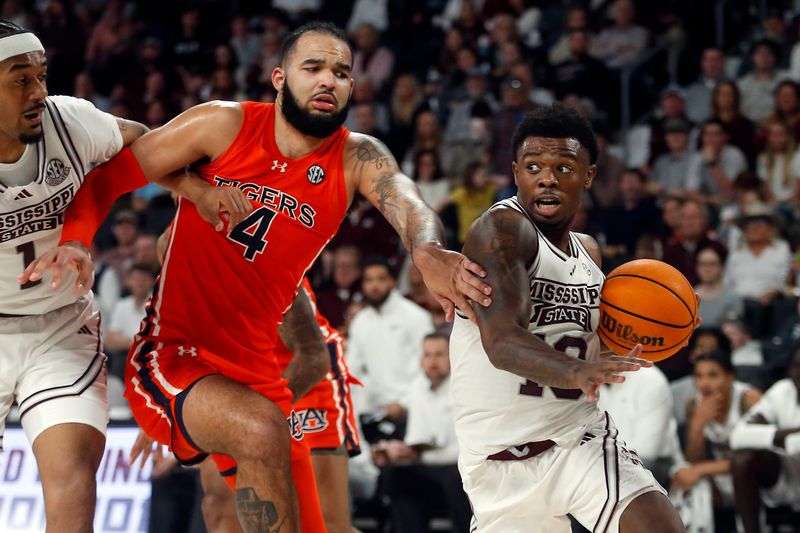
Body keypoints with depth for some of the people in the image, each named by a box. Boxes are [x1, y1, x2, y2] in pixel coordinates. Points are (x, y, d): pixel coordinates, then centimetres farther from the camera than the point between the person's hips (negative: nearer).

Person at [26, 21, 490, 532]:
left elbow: (407, 202, -22)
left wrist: (428, 250, -45)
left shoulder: (357, 159, -1)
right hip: (172, 355, -5)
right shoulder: (226, 125, -7)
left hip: (255, 369, 5)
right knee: (262, 430, -34)